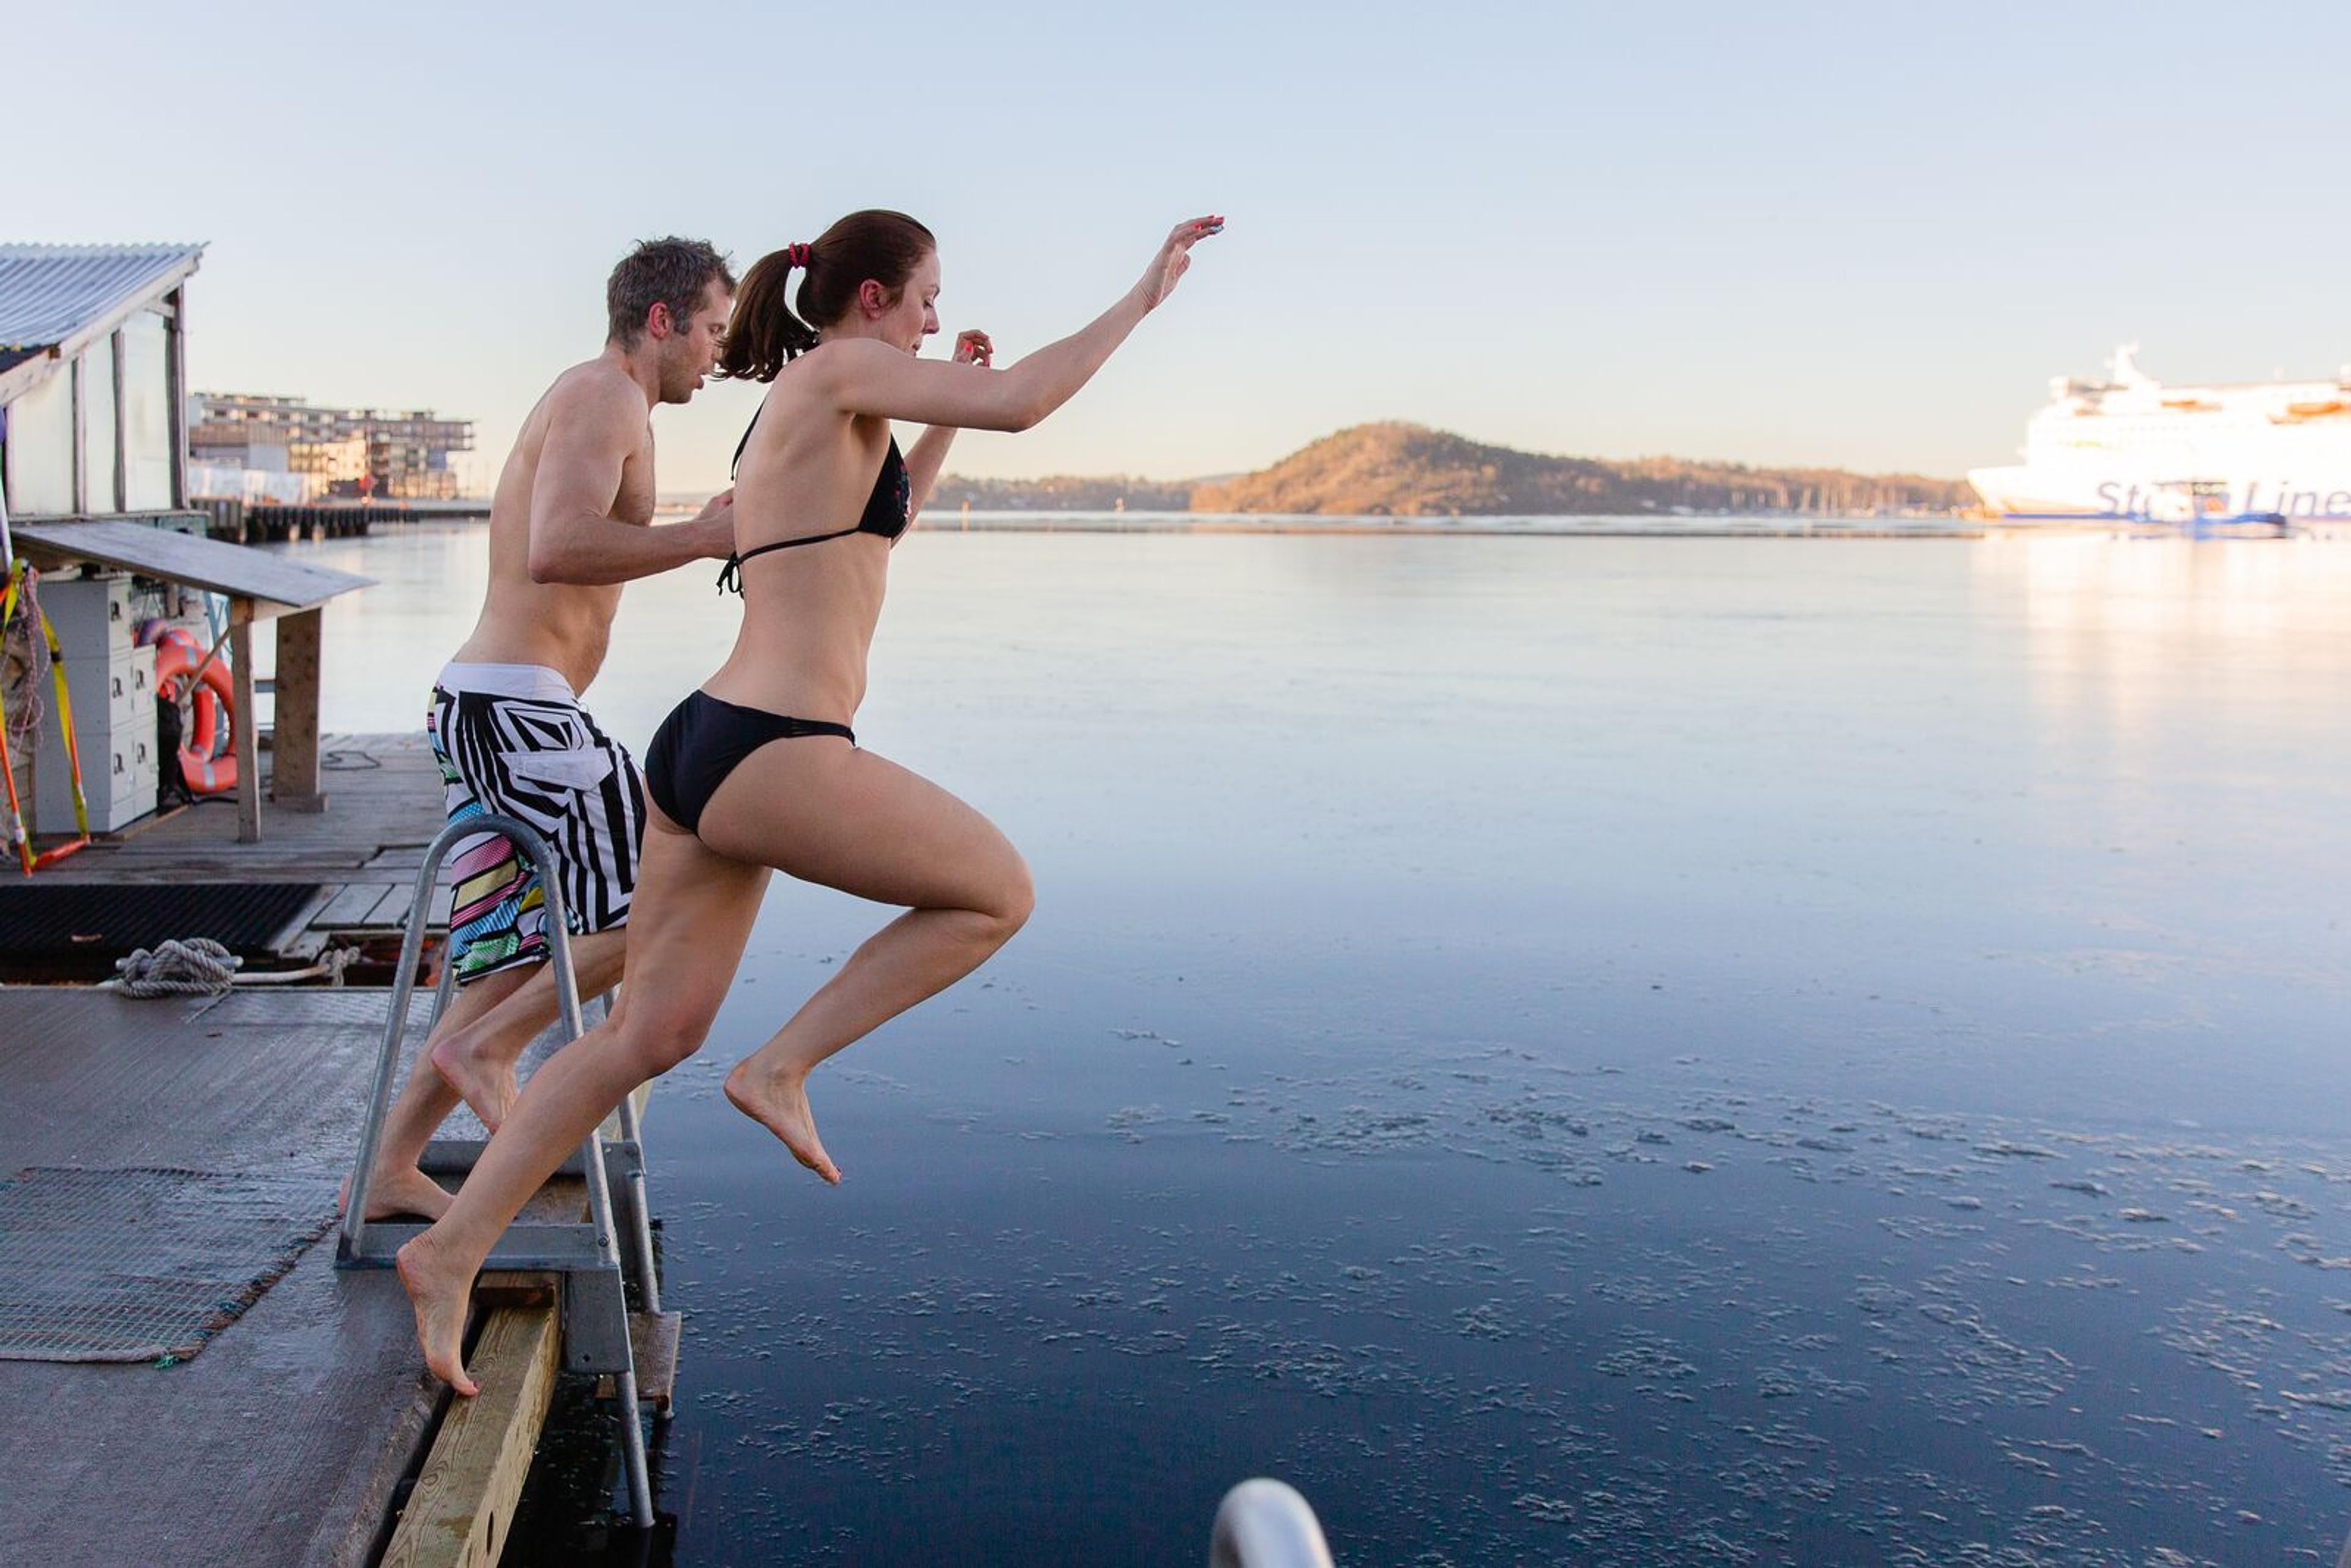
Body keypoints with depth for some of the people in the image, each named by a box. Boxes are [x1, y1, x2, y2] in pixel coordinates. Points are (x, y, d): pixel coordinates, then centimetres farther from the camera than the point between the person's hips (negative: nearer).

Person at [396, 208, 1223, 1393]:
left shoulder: (796, 413, 23)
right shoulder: (835, 373, -4)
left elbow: (873, 529, 41)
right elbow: (1021, 403, -14)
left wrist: (942, 424, 34)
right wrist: (1144, 295, -4)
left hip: (704, 749, 10)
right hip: (773, 755, -10)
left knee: (650, 1033, 14)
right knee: (998, 892, 6)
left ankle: (453, 1249, 16)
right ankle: (782, 1067, 3)